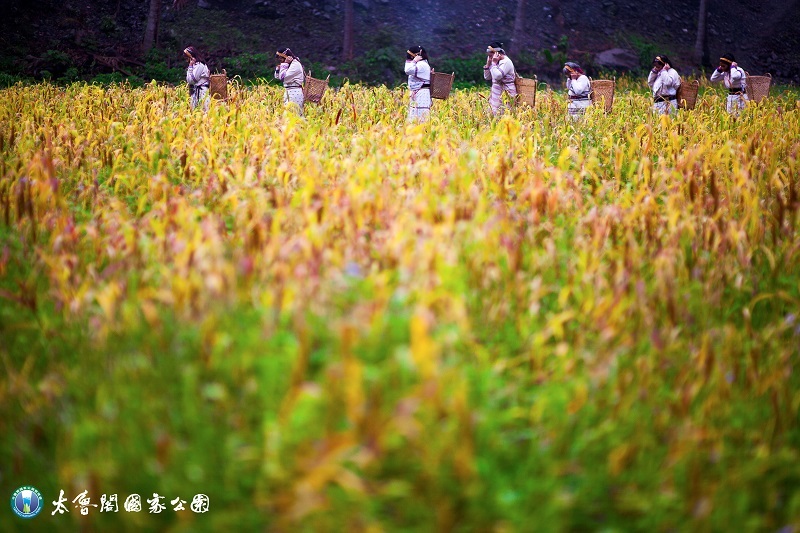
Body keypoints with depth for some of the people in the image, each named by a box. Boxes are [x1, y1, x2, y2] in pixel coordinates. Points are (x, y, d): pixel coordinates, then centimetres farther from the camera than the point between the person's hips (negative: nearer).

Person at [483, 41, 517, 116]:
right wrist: (488, 64, 7)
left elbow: (497, 76, -23)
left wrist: (493, 63, -15)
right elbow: (487, 77, 17)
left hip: (505, 94, -9)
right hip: (497, 94, 9)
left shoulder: (506, 62, -11)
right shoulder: (498, 62, 17)